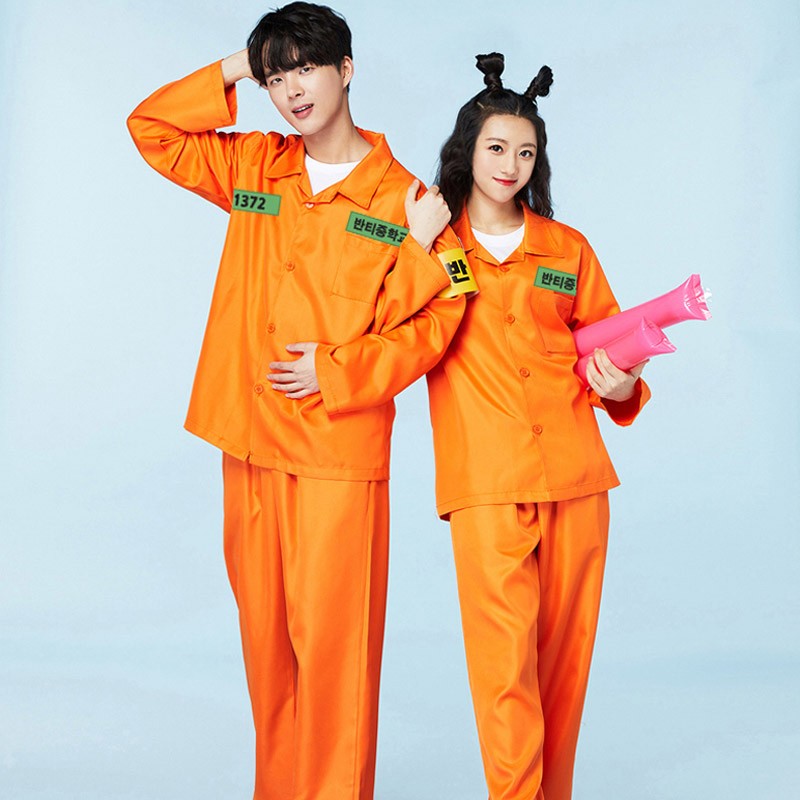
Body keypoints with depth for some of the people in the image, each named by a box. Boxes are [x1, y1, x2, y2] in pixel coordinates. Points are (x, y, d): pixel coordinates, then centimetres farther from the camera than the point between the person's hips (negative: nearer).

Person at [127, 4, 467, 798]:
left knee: (331, 636, -4)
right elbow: (150, 128, 16)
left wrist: (338, 371, -14)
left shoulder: (399, 196, -2)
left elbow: (434, 319, -5)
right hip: (249, 438, 5)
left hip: (340, 447, -4)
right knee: (264, 631, 12)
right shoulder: (255, 167, 12)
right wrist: (230, 72, 6)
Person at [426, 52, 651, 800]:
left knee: (565, 652, 8)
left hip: (575, 474, 3)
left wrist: (622, 387, -1)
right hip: (487, 484, -3)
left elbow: (606, 342, 19)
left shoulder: (568, 249, 13)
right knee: (504, 658, -8)